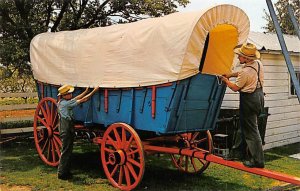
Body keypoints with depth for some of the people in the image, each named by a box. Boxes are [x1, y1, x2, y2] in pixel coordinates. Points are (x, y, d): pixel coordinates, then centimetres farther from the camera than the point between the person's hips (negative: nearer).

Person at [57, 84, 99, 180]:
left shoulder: (62, 102, 9)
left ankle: (65, 171, 24)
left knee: (68, 151, 16)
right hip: (66, 131, -10)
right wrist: (94, 91, -13)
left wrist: (86, 91, 14)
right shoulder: (65, 103, -18)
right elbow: (82, 100, -18)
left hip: (67, 130, 10)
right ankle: (62, 173, 5)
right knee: (66, 152, -2)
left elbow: (76, 98, 15)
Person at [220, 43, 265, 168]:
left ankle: (258, 160, 4)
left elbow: (235, 88, -12)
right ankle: (237, 151, 30)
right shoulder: (258, 63, 1)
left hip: (249, 100, -10)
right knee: (244, 126, 18)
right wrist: (231, 74, 14)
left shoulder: (246, 72, -25)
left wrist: (226, 81, 5)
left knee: (251, 130, -2)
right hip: (258, 96, 10)